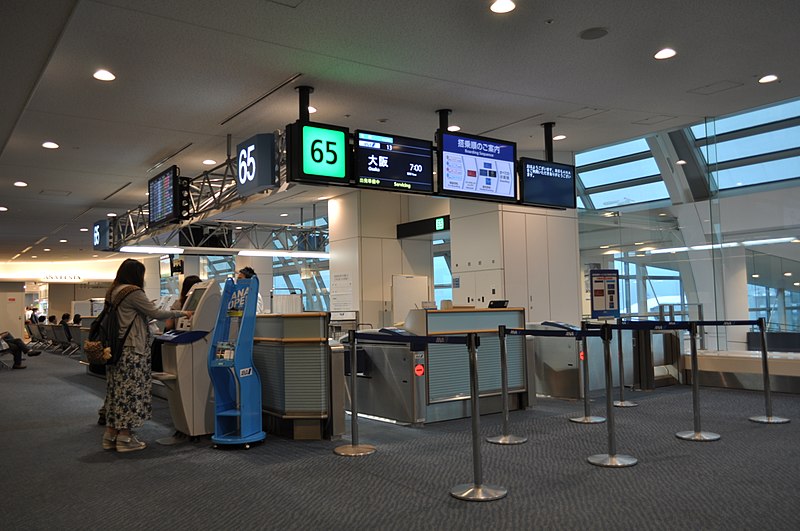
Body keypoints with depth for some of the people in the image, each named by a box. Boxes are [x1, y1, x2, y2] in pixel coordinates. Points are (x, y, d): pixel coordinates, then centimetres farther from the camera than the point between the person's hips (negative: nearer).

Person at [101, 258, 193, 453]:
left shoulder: (113, 291, 16)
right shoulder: (132, 292, -14)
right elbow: (156, 313, -13)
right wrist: (182, 313, -4)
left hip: (116, 348, 10)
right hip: (131, 349, -10)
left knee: (117, 390, 14)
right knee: (131, 390, -2)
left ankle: (111, 435, 19)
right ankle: (125, 437, 3)